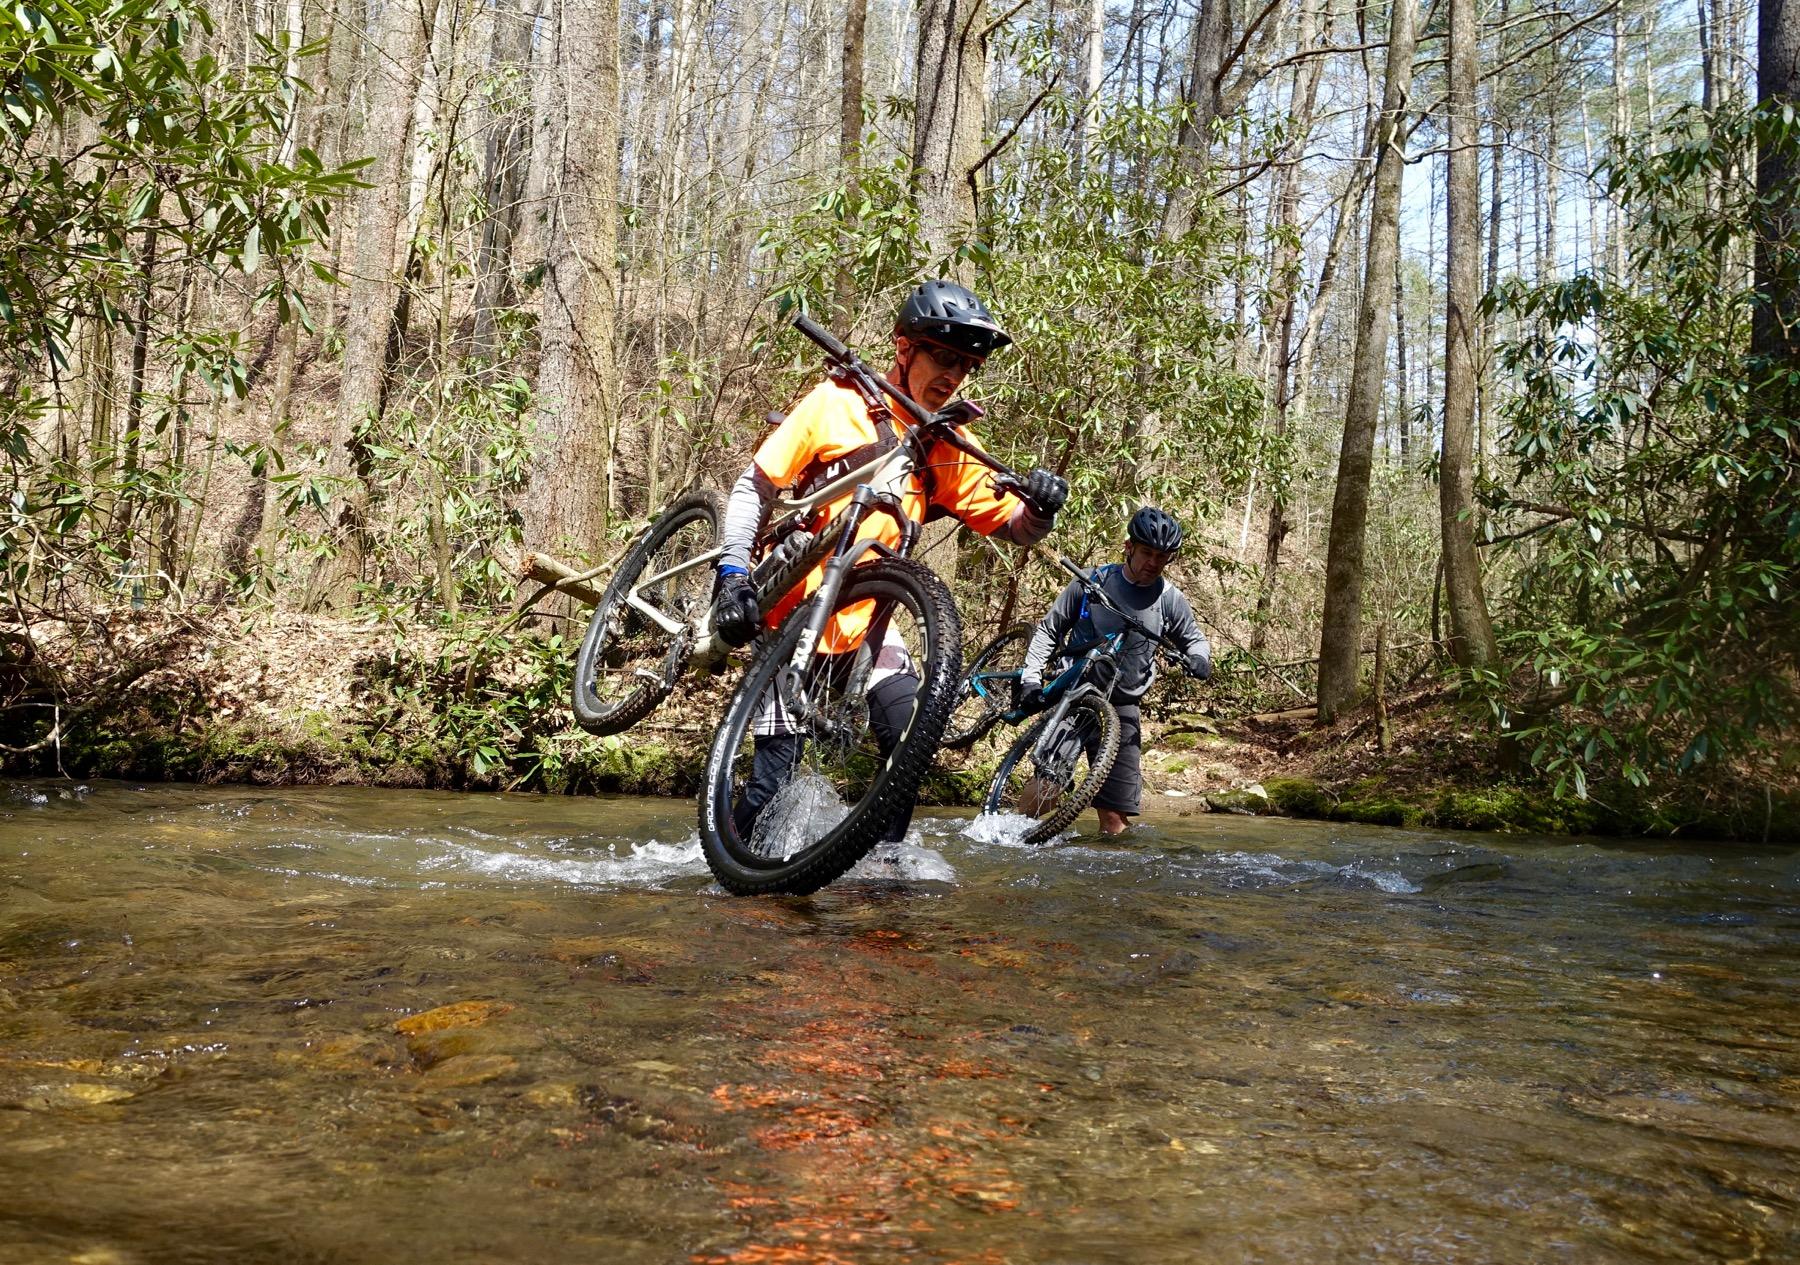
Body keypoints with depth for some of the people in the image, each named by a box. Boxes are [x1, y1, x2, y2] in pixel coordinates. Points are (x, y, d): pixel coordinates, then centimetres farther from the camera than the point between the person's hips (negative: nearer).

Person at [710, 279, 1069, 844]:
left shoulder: (951, 447, -1)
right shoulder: (837, 403, -12)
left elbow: (1015, 526, 0)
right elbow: (755, 487, -10)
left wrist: (1040, 506, -24)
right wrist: (733, 575, -20)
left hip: (863, 619, 4)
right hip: (791, 611, -4)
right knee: (778, 766, -7)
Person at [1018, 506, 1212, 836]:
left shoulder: (1171, 600, 2)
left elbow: (1194, 639, 18)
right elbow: (1049, 629, 5)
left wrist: (1198, 658, -7)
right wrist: (1031, 678, -7)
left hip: (1122, 708, 2)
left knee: (1116, 815, -2)